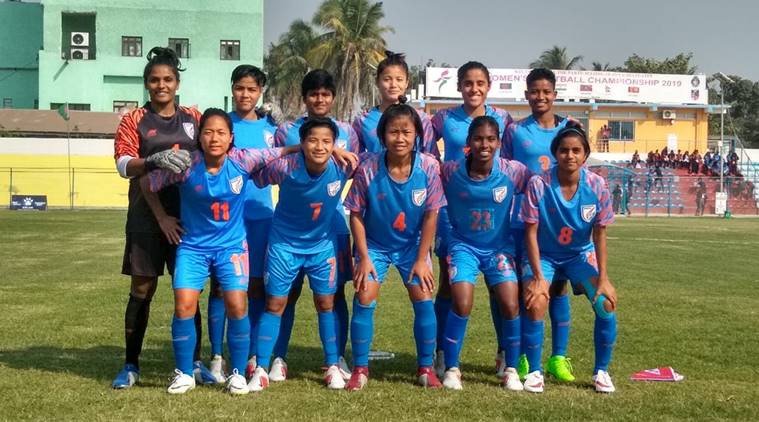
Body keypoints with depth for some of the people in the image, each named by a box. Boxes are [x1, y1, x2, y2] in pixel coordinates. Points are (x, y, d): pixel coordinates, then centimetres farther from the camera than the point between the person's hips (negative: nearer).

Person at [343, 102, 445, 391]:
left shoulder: (428, 167, -19)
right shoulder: (368, 169, -22)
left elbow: (431, 215, -11)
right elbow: (356, 214, -12)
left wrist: (421, 259, -10)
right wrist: (364, 257, -13)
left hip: (412, 245, 1)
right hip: (374, 244, -1)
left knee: (423, 299, -6)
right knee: (364, 298, -9)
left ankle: (425, 368, 11)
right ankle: (360, 369, 4)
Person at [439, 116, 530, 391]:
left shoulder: (513, 172, -15)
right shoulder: (450, 172, -16)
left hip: (500, 246, 1)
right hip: (464, 245, -1)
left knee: (510, 306, -10)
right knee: (462, 304, -17)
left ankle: (511, 369, 12)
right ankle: (451, 368, 4)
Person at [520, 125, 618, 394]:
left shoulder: (597, 185, -17)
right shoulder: (538, 184, -23)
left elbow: (599, 235, -9)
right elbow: (531, 233, -17)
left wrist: (603, 278, -12)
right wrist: (538, 277, -21)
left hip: (581, 254, 2)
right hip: (543, 255, -2)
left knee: (606, 304, -15)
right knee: (535, 303, -25)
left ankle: (601, 371, 6)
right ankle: (535, 372, -3)